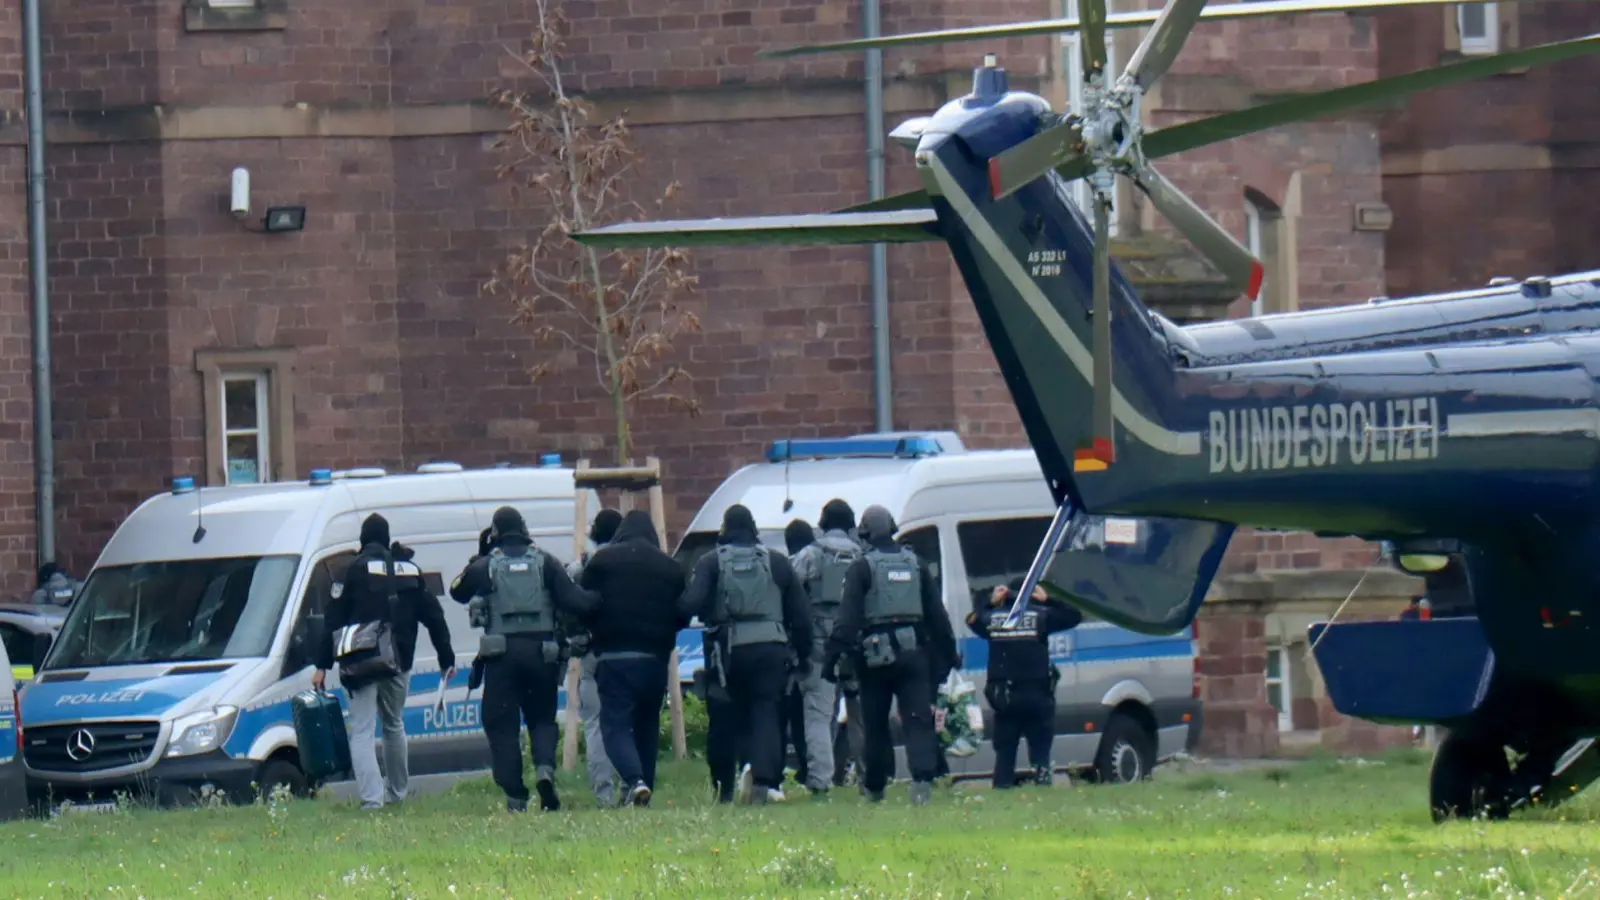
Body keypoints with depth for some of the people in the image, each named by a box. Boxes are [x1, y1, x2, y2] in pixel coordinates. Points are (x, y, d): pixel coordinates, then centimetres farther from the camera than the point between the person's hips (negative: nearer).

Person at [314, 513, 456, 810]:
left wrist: (322, 666, -5)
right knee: (394, 725, 23)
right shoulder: (411, 571, 9)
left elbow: (333, 620, -7)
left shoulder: (355, 570, -5)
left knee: (362, 732, -5)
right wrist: (447, 660, 22)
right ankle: (397, 792, 31)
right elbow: (434, 617, 14)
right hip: (399, 664, 4)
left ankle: (372, 797, -19)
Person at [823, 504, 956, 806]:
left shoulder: (862, 568, -3)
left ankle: (874, 787, 19)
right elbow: (937, 614, 14)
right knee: (918, 719, -5)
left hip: (876, 656, -3)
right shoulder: (916, 565, 11)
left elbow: (848, 617, -11)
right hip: (913, 652, 3)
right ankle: (923, 779, -23)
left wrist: (835, 653, -13)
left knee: (875, 723, 9)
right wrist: (947, 652, 19)